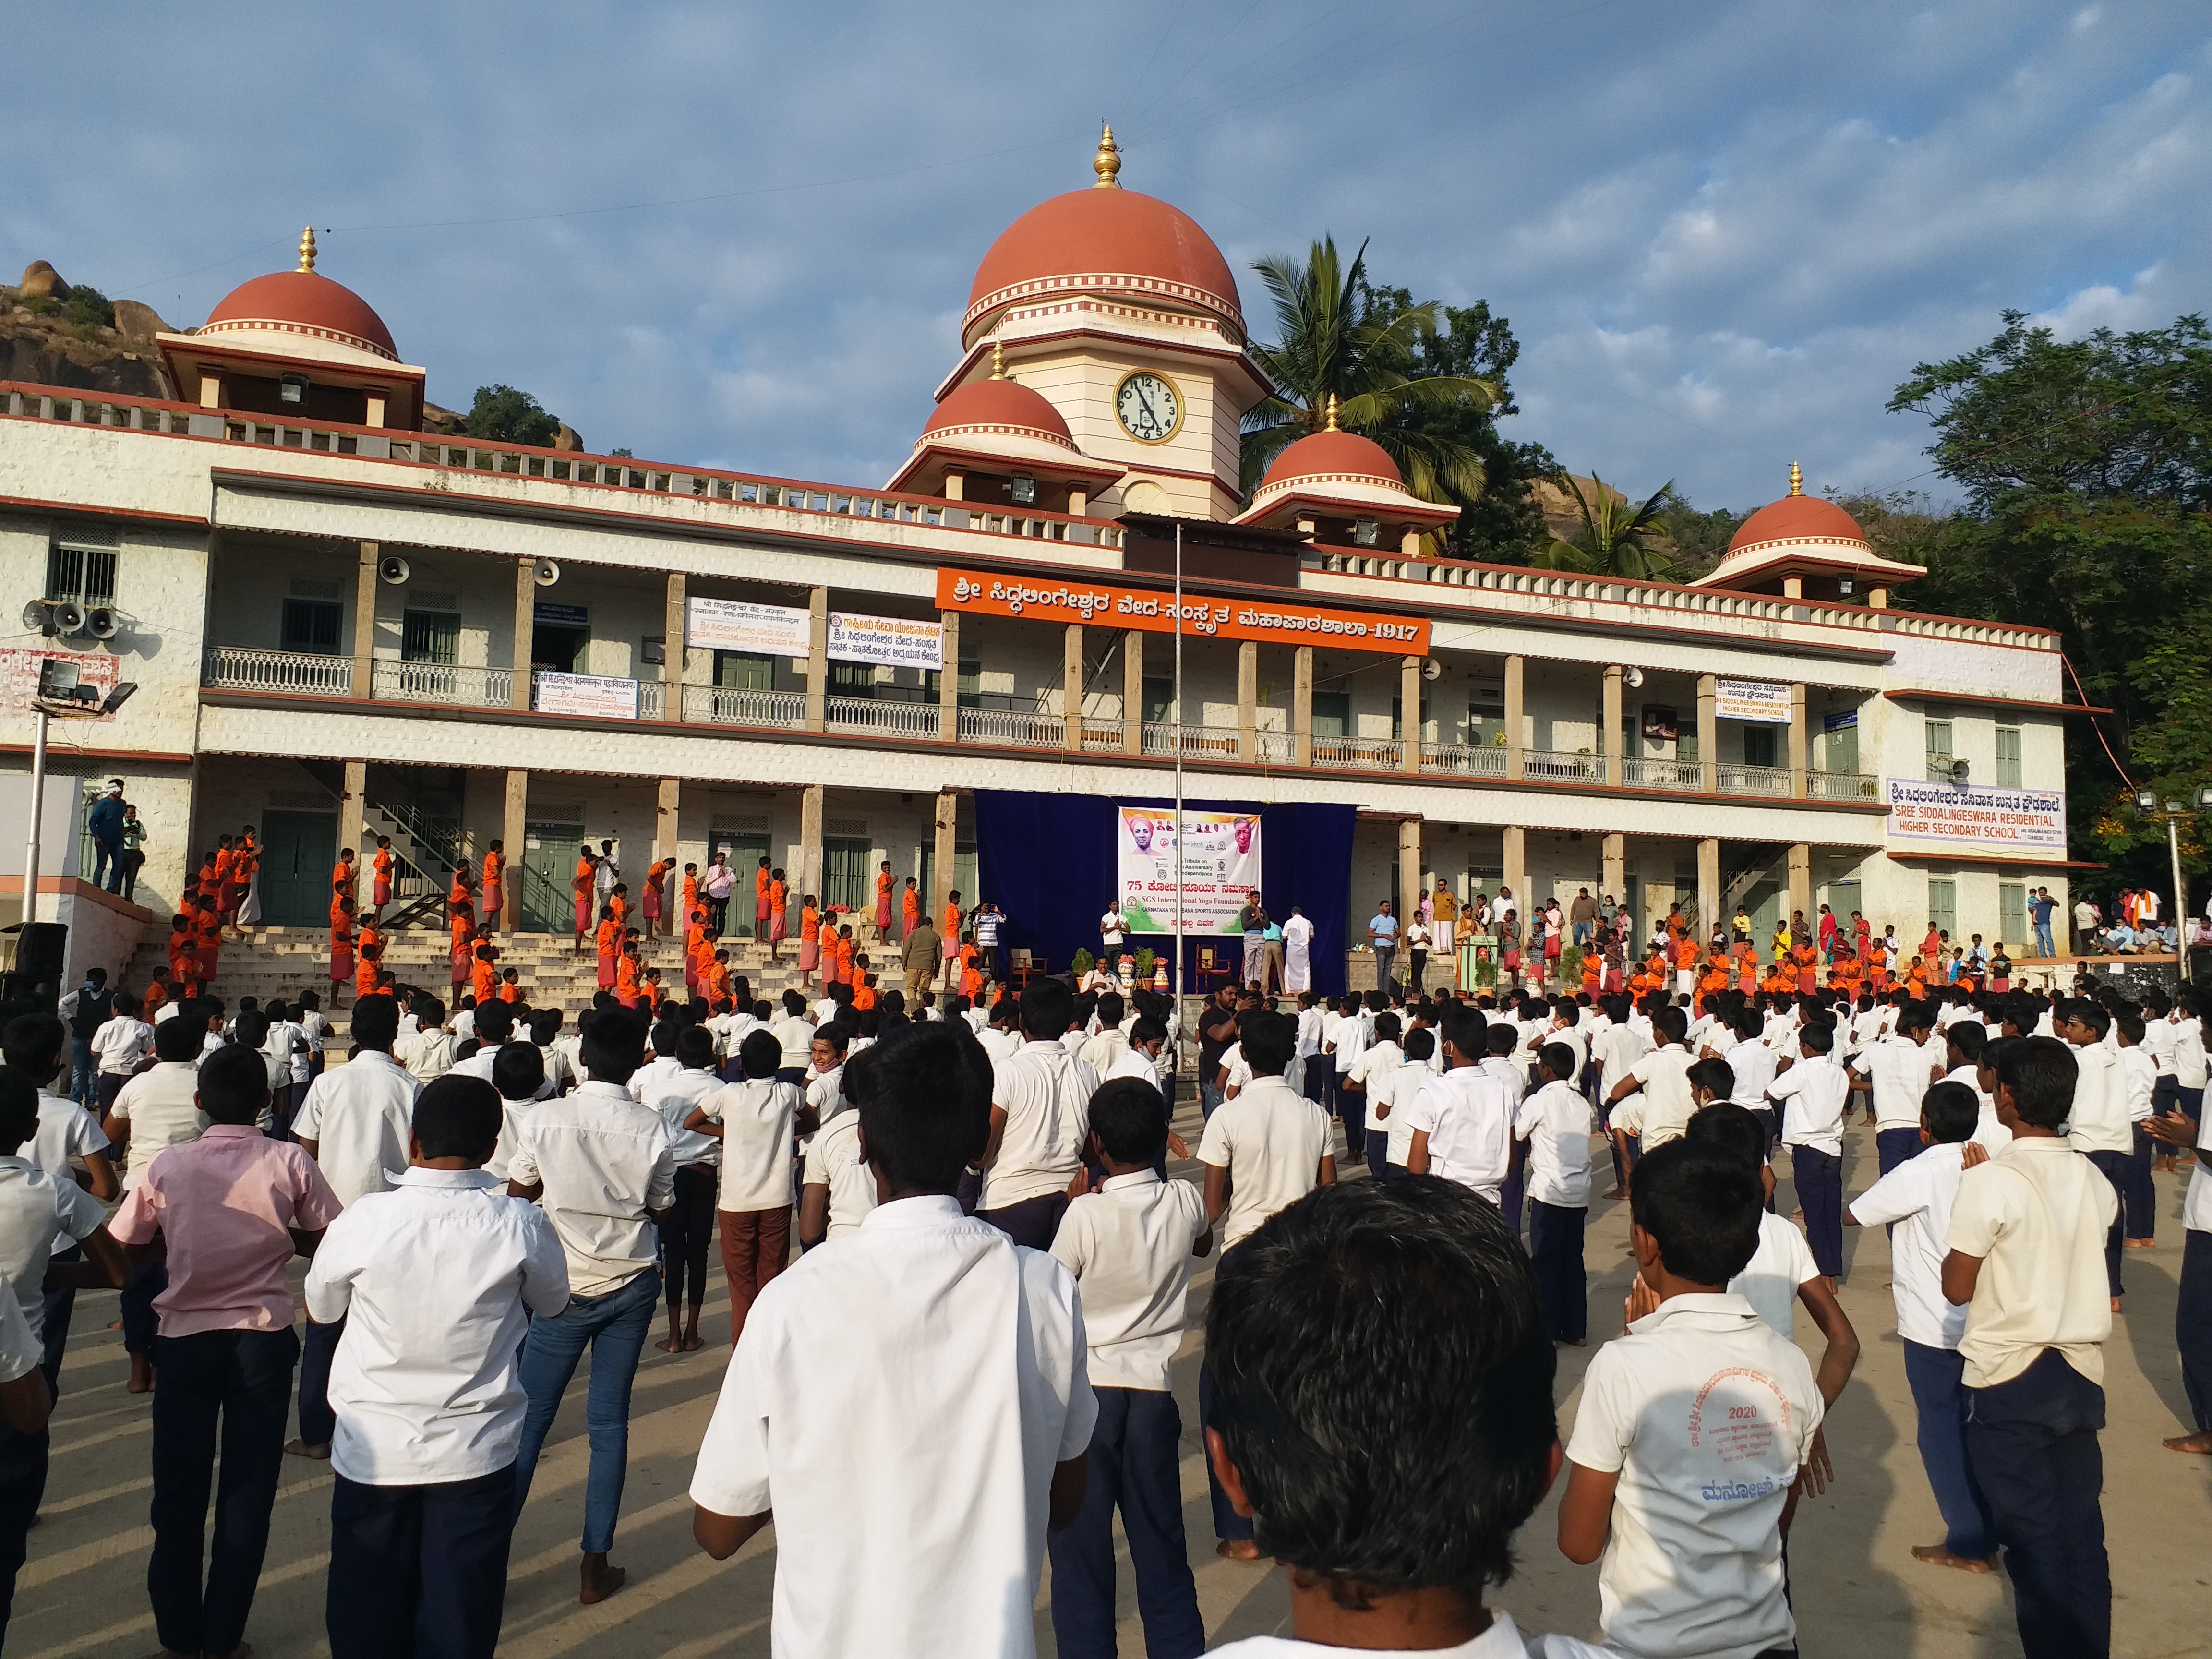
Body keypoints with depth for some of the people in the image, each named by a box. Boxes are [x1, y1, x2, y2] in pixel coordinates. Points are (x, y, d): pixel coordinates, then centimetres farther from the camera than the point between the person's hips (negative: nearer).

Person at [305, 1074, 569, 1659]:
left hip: (373, 1451, 1)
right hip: (475, 1454, -1)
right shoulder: (521, 1225, -16)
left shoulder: (364, 1218, -15)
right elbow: (552, 1303, 4)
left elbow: (320, 1308, 4)